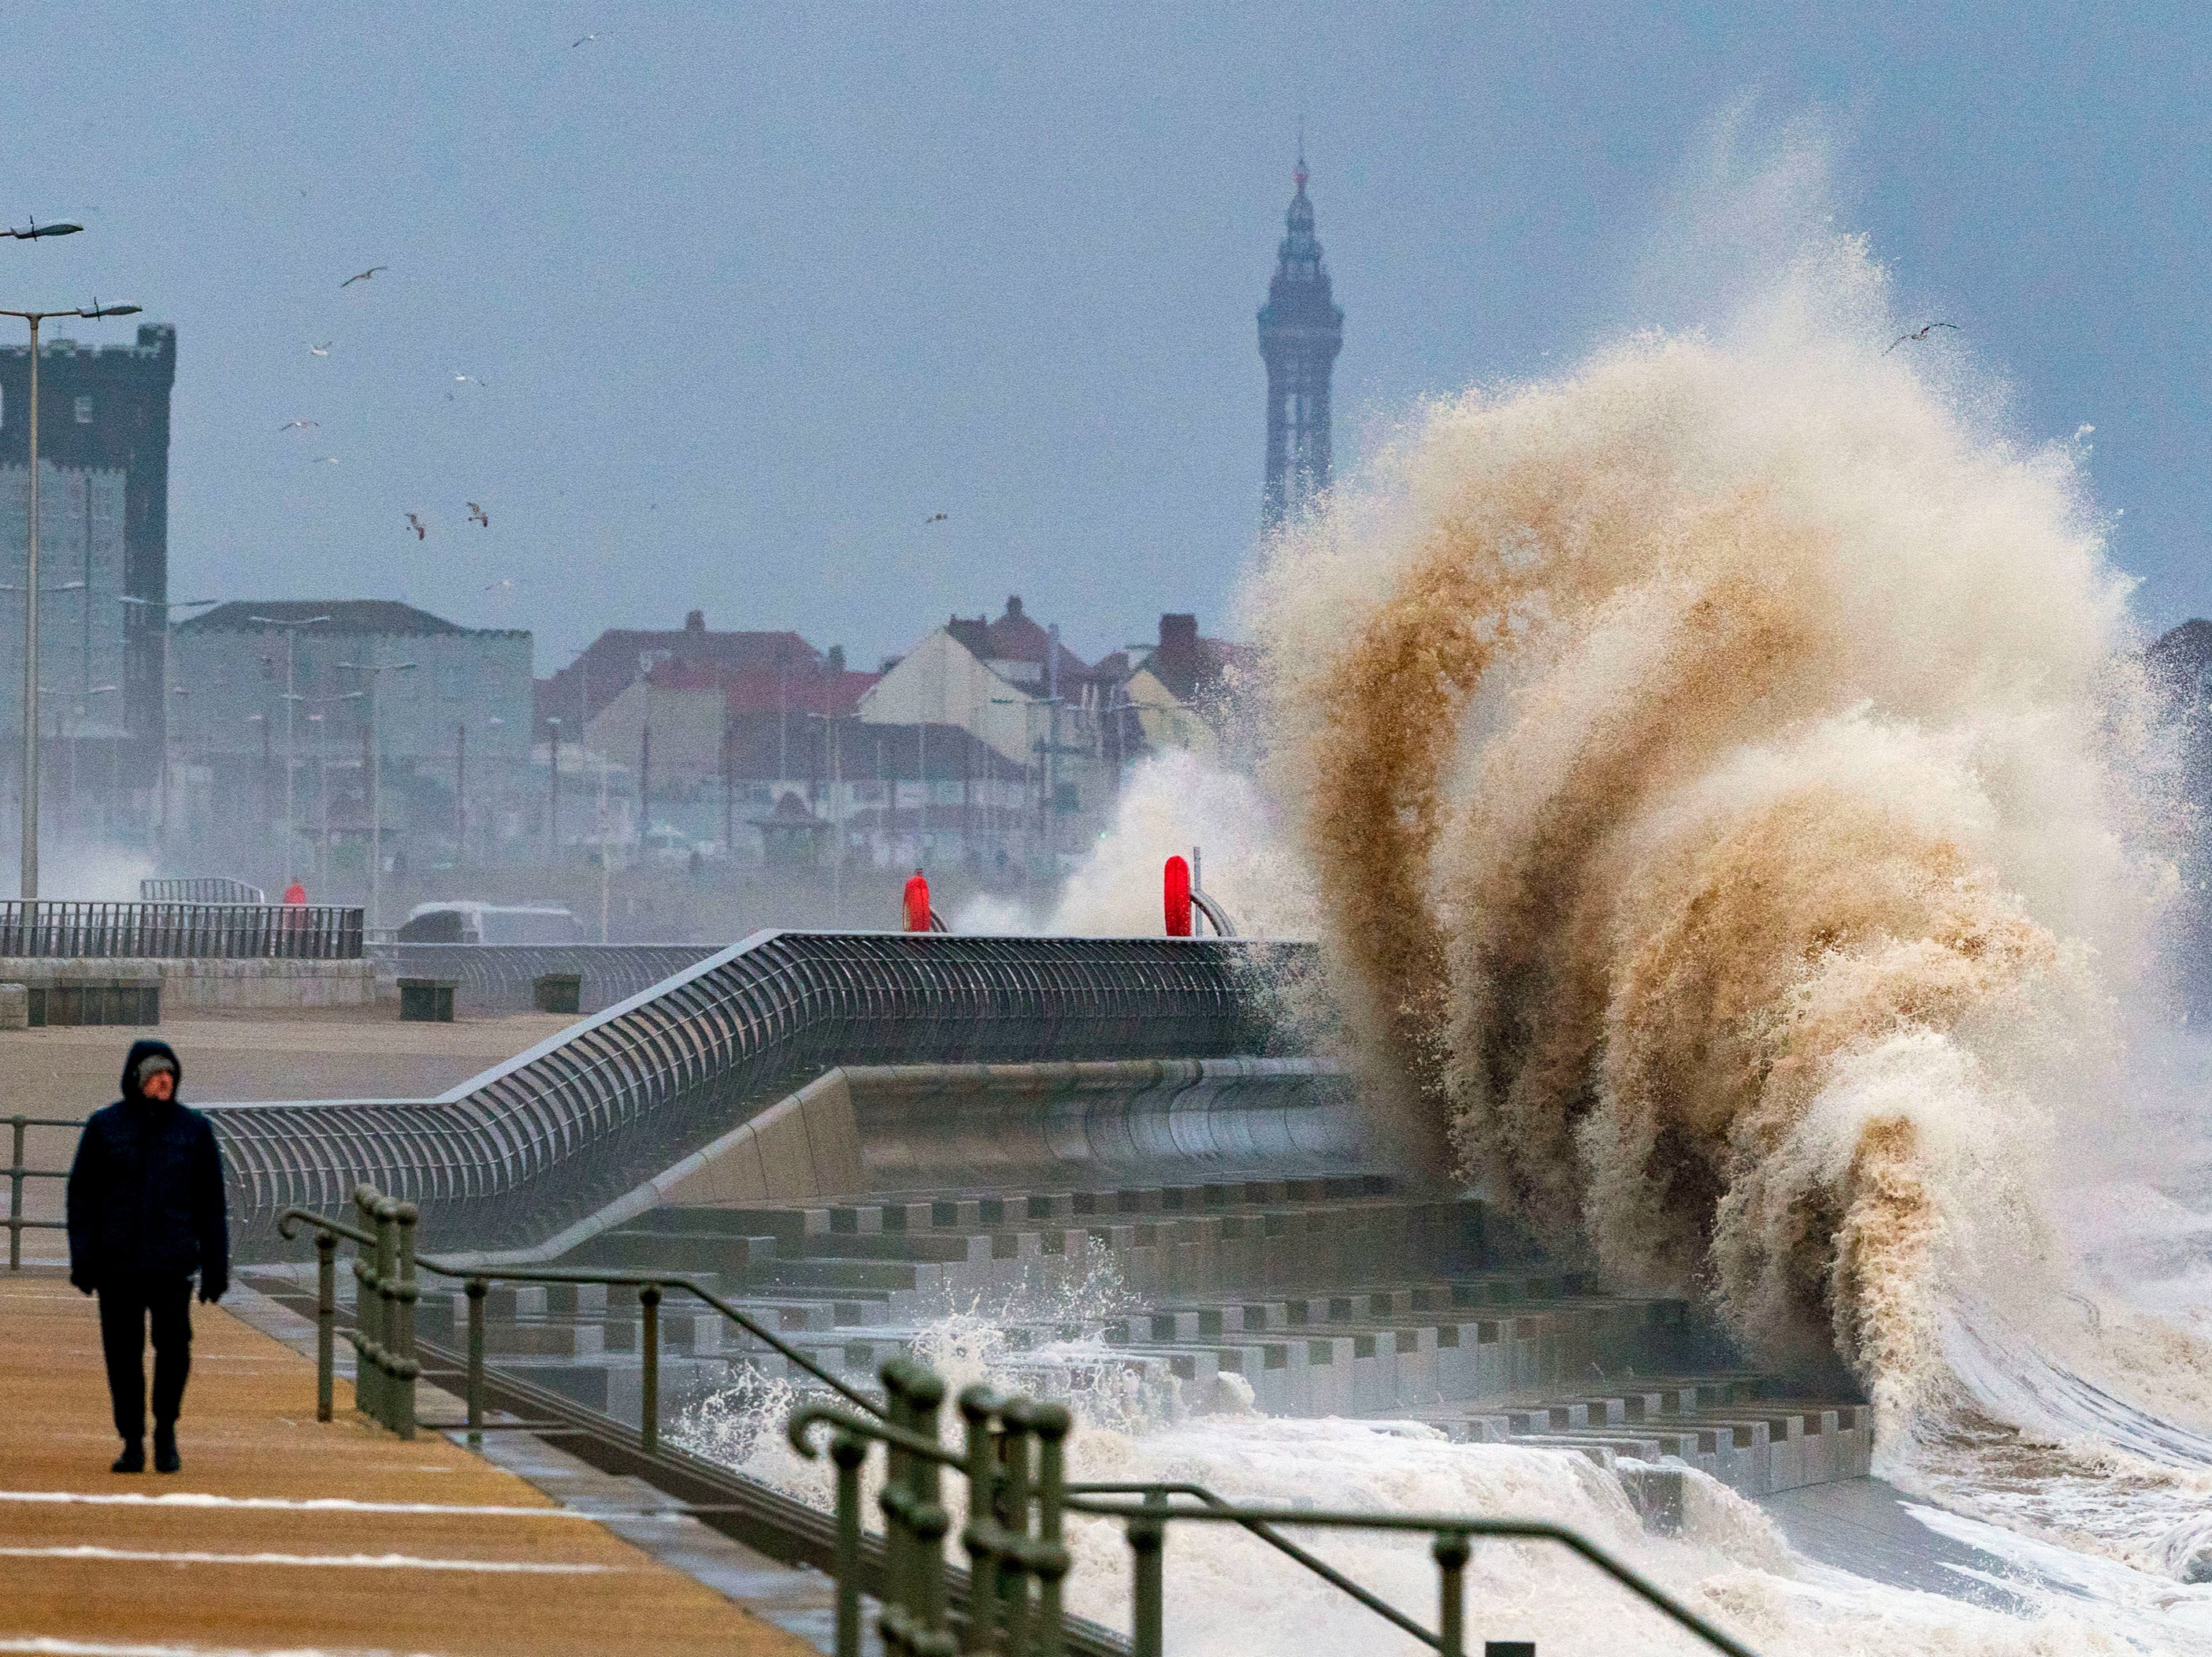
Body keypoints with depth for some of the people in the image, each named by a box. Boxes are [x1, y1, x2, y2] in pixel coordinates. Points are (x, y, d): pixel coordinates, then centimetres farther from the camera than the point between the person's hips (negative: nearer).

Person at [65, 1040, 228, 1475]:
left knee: (174, 1342, -13)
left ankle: (165, 1430, 8)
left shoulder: (194, 1129, 7)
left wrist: (216, 1267, 4)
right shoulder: (104, 1127, 5)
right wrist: (82, 1258, -3)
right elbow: (81, 1195, 6)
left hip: (173, 1260, 0)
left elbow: (210, 1203, 9)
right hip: (116, 1261, 0)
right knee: (123, 1352, 1)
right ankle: (132, 1442, 14)